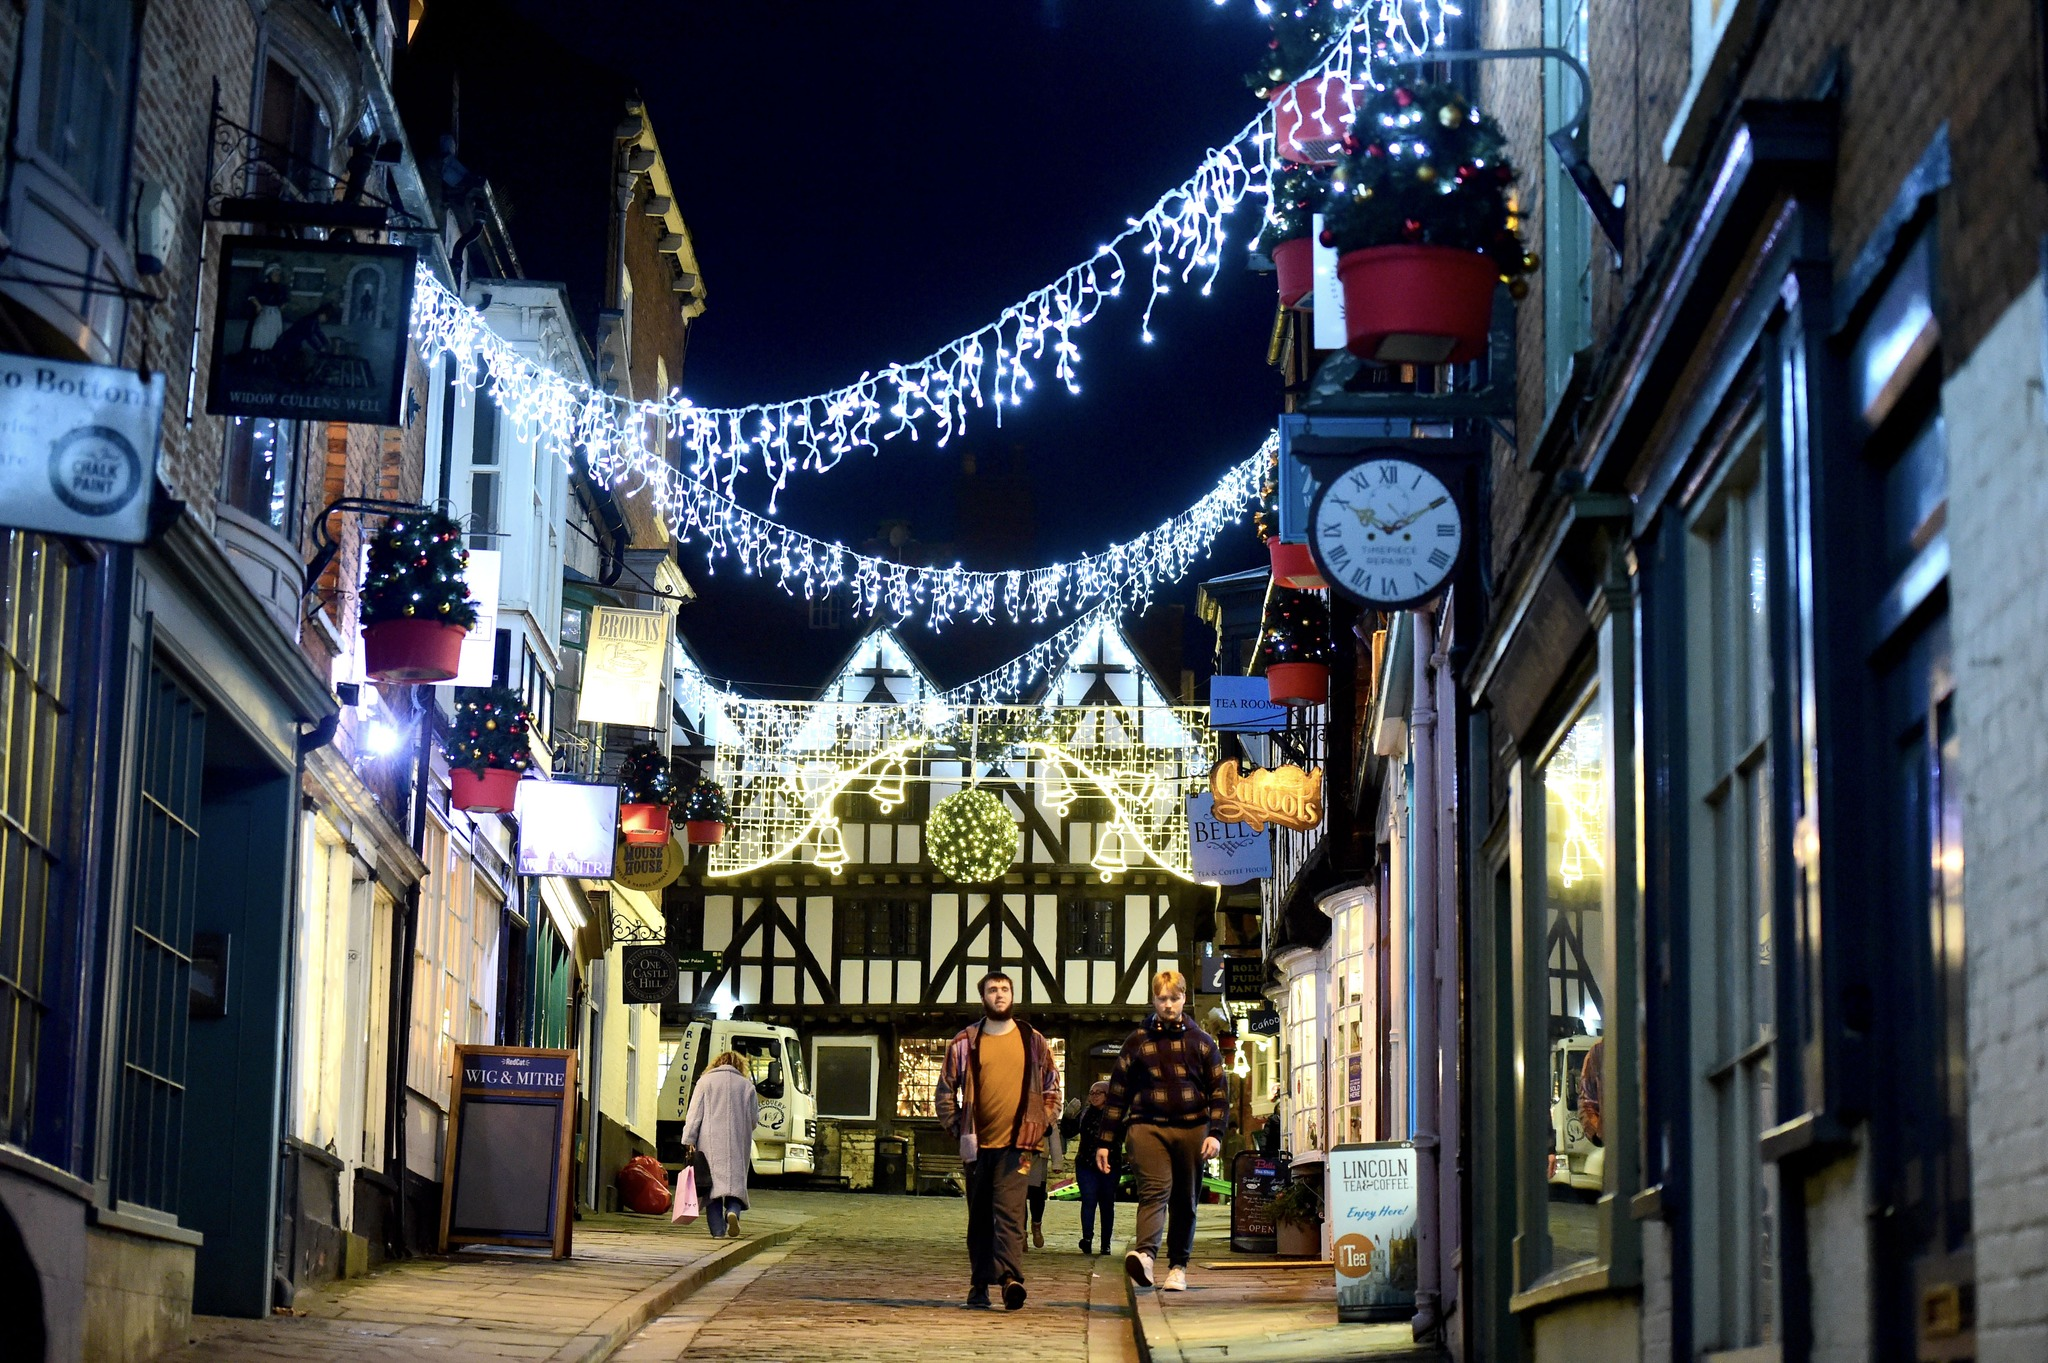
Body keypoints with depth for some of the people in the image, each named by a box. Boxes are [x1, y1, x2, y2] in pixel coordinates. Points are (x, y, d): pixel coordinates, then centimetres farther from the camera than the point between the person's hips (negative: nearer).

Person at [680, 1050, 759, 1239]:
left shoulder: (705, 1082, 6)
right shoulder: (746, 1085, 11)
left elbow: (694, 1114, 0)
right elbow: (754, 1118, 12)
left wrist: (689, 1140, -2)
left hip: (710, 1142, -1)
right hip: (738, 1146, 1)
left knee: (713, 1181, 1)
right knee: (736, 1180, 5)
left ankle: (717, 1229, -5)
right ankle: (733, 1210, -24)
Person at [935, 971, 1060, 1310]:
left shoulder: (1033, 1041, 8)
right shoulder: (965, 1042, 6)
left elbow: (1052, 1089, 14)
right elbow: (945, 1092, 9)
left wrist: (1040, 1124, 2)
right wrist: (958, 1130, -1)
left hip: (1017, 1145, -2)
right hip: (978, 1145, 2)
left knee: (1009, 1211, -15)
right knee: (979, 1217, 7)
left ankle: (1010, 1277, -25)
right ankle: (980, 1283, 14)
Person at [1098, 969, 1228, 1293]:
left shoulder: (1201, 1041, 11)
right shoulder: (1137, 1042, 9)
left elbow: (1219, 1090, 10)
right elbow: (1117, 1094, 11)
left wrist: (1215, 1133, -3)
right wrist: (1106, 1142, 8)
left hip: (1191, 1129, 2)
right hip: (1148, 1126, -2)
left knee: (1185, 1201, 5)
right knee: (1155, 1189, -21)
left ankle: (1178, 1267, 14)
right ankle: (1145, 1255, -37)